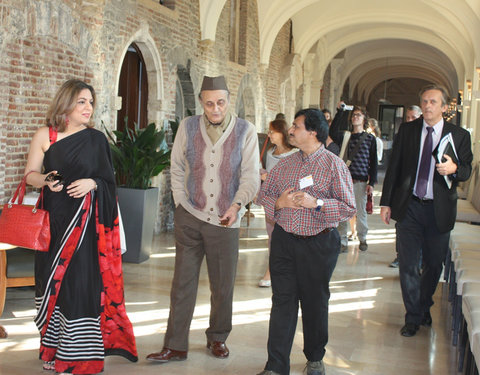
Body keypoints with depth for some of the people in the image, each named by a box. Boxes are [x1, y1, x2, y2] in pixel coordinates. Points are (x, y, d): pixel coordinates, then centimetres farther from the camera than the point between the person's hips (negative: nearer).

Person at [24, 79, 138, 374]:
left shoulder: (97, 139, 5)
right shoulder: (45, 136, 3)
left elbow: (109, 180, 9)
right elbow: (30, 173, 6)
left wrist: (93, 183, -11)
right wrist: (46, 180, -14)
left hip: (86, 222, 0)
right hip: (54, 219, 1)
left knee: (80, 281, -4)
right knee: (52, 280, 4)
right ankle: (52, 347, 19)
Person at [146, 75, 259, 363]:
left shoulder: (246, 131, -2)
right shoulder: (187, 127, 4)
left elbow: (251, 175, -7)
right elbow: (177, 169, 12)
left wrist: (237, 204, -23)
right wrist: (181, 203, 3)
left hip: (225, 220, -1)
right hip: (189, 217, 1)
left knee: (223, 285, 10)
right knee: (183, 282, 5)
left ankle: (217, 338, 31)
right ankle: (175, 346, 14)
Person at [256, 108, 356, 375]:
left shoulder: (334, 165, -5)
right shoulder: (285, 164, 10)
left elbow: (349, 208, -9)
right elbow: (263, 193, 15)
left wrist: (315, 203, -21)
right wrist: (278, 202, -7)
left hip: (319, 243, -3)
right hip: (284, 240, 3)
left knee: (315, 302, 10)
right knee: (282, 300, 0)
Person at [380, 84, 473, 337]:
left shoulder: (459, 135, 1)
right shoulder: (407, 130, 5)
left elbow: (467, 171, 4)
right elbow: (394, 167, 6)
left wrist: (454, 169, -20)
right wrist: (386, 202, 2)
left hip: (439, 210, 0)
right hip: (409, 207, 0)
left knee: (434, 264, 11)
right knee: (408, 264, 2)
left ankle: (423, 306, 35)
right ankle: (413, 316, 16)